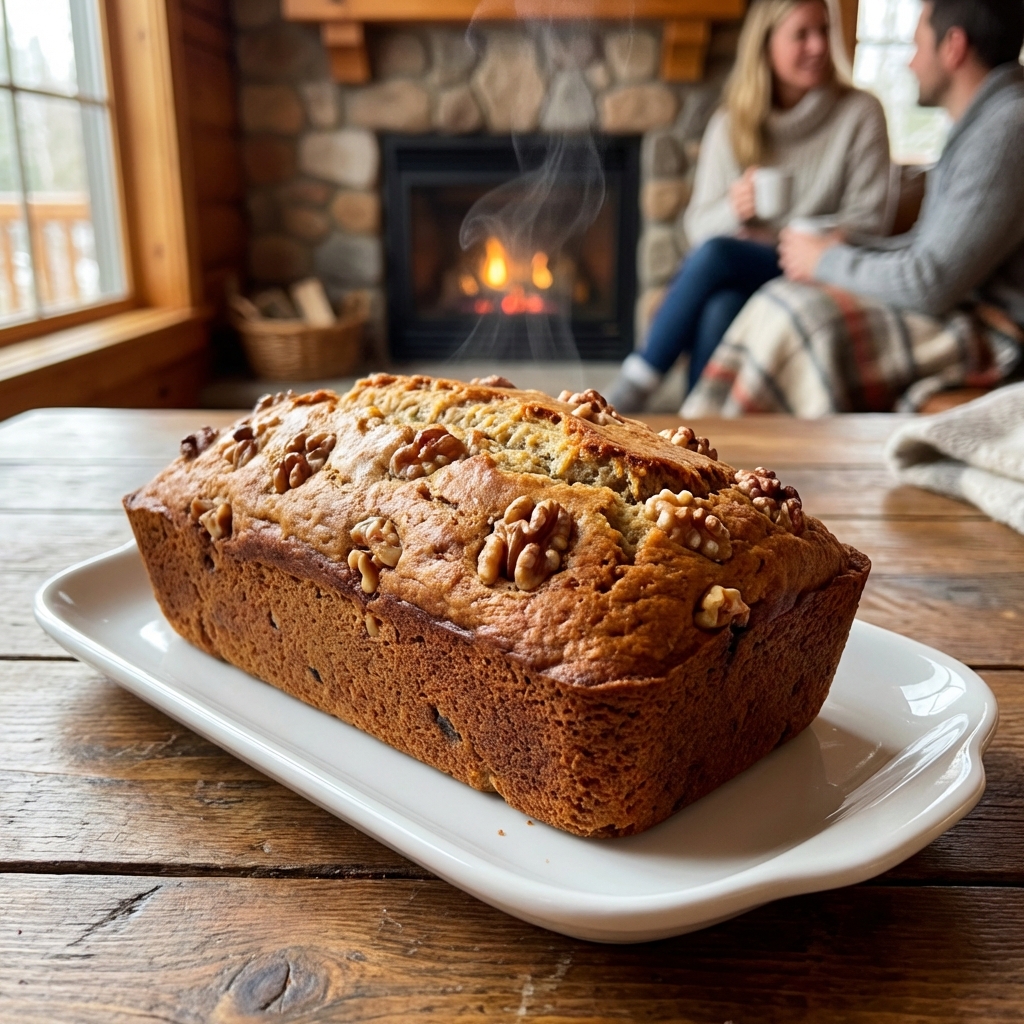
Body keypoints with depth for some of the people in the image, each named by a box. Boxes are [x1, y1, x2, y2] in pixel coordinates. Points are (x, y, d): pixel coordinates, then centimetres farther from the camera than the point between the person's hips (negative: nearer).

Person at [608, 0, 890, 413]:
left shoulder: (859, 114, 3)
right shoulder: (729, 124, 10)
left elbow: (865, 223, -1)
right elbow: (697, 223, 8)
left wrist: (778, 236, -13)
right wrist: (732, 210, -15)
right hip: (736, 274, 3)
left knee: (716, 254, -31)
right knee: (720, 308, -35)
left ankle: (629, 394, -27)